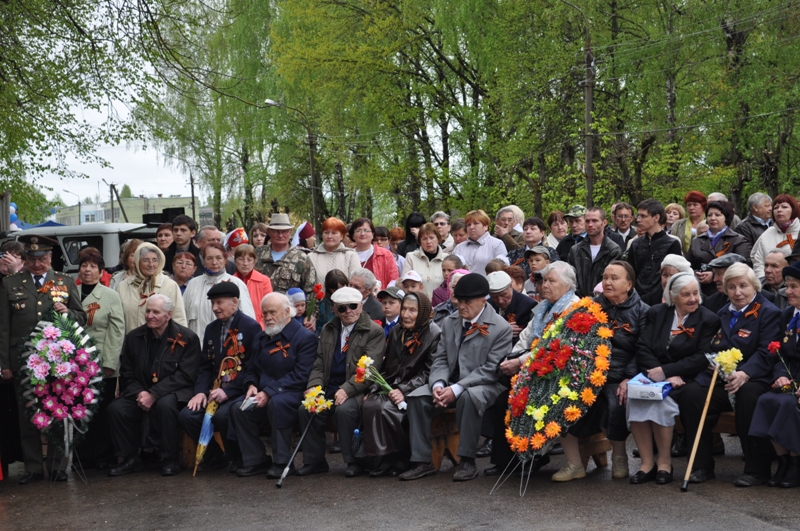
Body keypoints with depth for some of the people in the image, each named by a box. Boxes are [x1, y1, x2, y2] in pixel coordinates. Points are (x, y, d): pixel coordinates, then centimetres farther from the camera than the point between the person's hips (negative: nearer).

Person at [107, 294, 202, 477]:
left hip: (172, 394, -4)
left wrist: (154, 394, -21)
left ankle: (170, 460, -19)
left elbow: (185, 375, -13)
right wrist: (139, 393, -13)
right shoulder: (134, 337, 8)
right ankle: (130, 459, -5)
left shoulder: (187, 338, -5)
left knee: (165, 405, -37)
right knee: (115, 408, -22)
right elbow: (127, 373, 9)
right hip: (140, 393, 4)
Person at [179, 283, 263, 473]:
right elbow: (205, 366, 14)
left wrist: (228, 391, -21)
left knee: (222, 415, -33)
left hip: (239, 392, -6)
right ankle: (213, 456, 6)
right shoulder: (211, 329, 16)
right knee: (187, 415, -16)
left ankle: (237, 458, -5)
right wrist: (200, 391, -5)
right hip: (215, 391, 6)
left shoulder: (251, 327, -6)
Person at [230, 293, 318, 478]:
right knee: (238, 407, -22)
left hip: (292, 394, -6)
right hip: (262, 395, 6)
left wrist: (269, 392, -22)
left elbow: (300, 376, -15)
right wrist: (251, 385, -7)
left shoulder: (305, 337, -5)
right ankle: (256, 460, -11)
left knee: (277, 403, -38)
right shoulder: (261, 339, 16)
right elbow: (251, 369, 18)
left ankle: (282, 461, -25)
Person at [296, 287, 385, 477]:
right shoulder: (328, 330, 16)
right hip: (329, 389, 5)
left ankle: (354, 461, -16)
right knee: (306, 408, -20)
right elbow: (319, 364, 15)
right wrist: (314, 387, -6)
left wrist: (347, 390, -25)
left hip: (356, 391, -5)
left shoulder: (374, 332, -3)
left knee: (344, 409, -34)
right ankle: (314, 461, -3)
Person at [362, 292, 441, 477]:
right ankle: (378, 460, -17)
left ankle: (397, 460, -15)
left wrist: (404, 390, -21)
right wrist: (375, 388, 1)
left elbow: (428, 372, -11)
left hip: (414, 392, -6)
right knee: (369, 405, -25)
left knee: (386, 408, -32)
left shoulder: (434, 335, -4)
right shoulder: (396, 332, 17)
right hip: (391, 388, 6)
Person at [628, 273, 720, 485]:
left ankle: (664, 462, -17)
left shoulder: (708, 320, 2)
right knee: (635, 398, -28)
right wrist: (666, 376, -15)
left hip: (685, 380, -3)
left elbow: (702, 358, -8)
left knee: (661, 400, -32)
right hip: (653, 377, 3)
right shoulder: (656, 313, 11)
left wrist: (667, 371, -16)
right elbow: (642, 349, 0)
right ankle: (647, 462, -19)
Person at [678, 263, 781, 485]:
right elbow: (713, 349, 15)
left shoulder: (768, 313, 0)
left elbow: (766, 353, -13)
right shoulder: (722, 314, 20)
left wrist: (744, 374, -30)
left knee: (749, 394, -38)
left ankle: (757, 469, -27)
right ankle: (701, 465, -14)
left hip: (752, 381, -5)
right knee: (691, 392, -22)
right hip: (720, 380, 5)